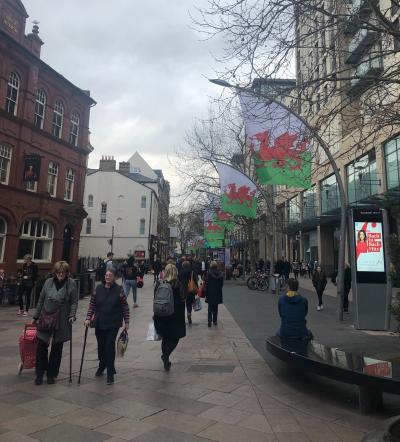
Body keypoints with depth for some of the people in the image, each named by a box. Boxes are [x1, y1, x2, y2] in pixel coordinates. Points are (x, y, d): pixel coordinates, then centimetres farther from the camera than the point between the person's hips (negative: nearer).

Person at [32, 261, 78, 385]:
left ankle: (51, 375, 23)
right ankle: (39, 374, 20)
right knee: (41, 347, 3)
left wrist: (72, 315, -16)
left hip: (62, 322, -2)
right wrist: (36, 317, 11)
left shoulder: (71, 283, -5)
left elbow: (74, 302, -4)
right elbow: (41, 300, 9)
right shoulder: (48, 282, 3)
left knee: (57, 349, 8)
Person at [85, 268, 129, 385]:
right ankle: (102, 366, 44)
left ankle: (110, 374, 10)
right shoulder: (98, 288, 0)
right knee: (100, 346, 15)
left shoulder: (119, 290, -8)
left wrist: (126, 322, -3)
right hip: (99, 323, 3)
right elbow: (92, 304, 4)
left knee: (110, 346, -5)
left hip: (113, 324, -3)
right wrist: (88, 318, -4)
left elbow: (125, 307, -4)